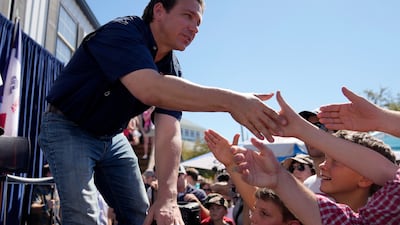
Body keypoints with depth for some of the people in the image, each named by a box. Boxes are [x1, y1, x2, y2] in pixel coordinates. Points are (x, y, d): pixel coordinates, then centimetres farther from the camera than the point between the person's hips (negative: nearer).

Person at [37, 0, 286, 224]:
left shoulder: (172, 71, -6)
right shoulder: (121, 33, -26)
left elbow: (169, 135, -17)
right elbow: (151, 90, -45)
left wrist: (168, 196, -30)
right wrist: (230, 100, -49)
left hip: (111, 137, 7)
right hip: (68, 129, -6)